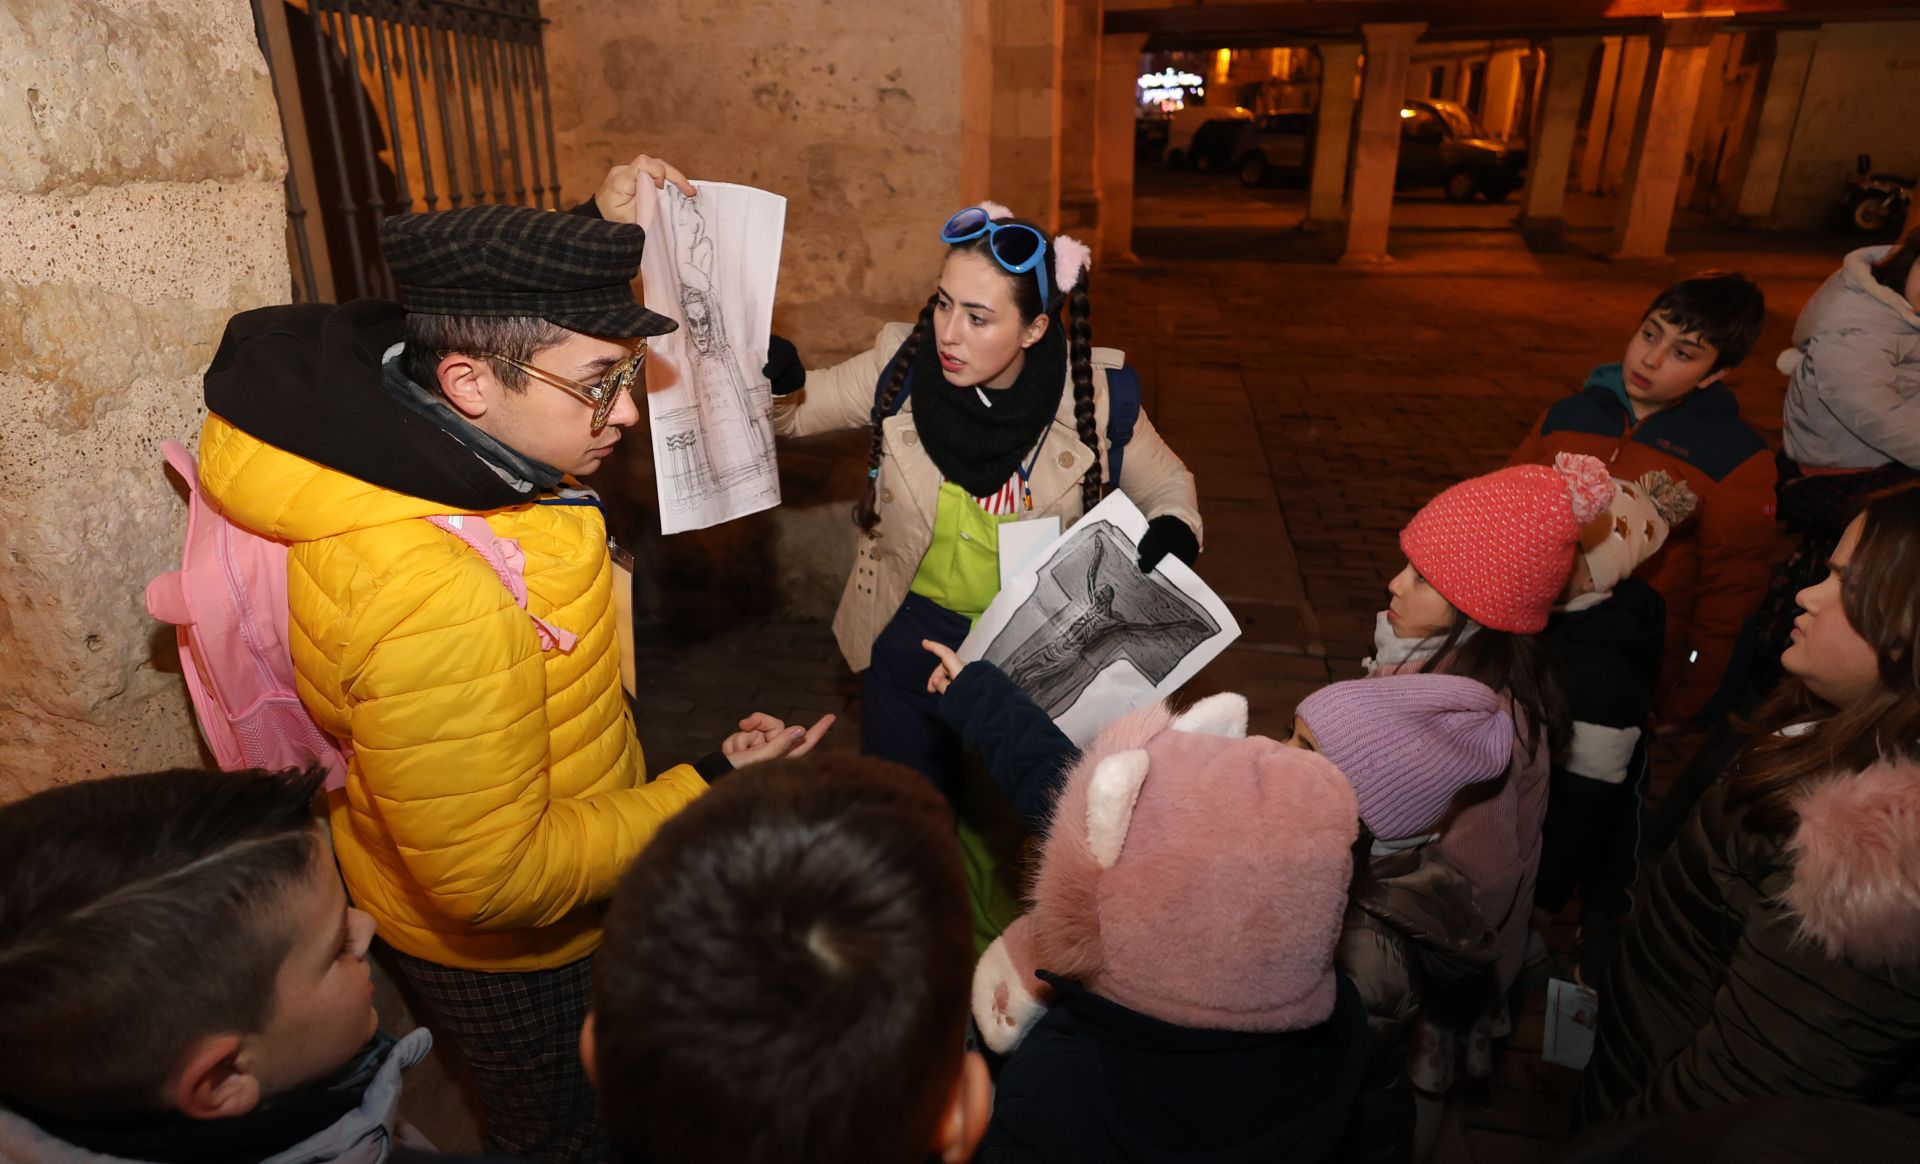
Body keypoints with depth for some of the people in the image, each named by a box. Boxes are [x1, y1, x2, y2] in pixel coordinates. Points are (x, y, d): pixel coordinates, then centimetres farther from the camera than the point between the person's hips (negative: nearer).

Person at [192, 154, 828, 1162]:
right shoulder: (431, 602, -42)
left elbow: (512, 318, 12)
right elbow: (496, 881, -32)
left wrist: (598, 232, 1)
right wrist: (708, 791, -27)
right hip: (508, 957, -8)